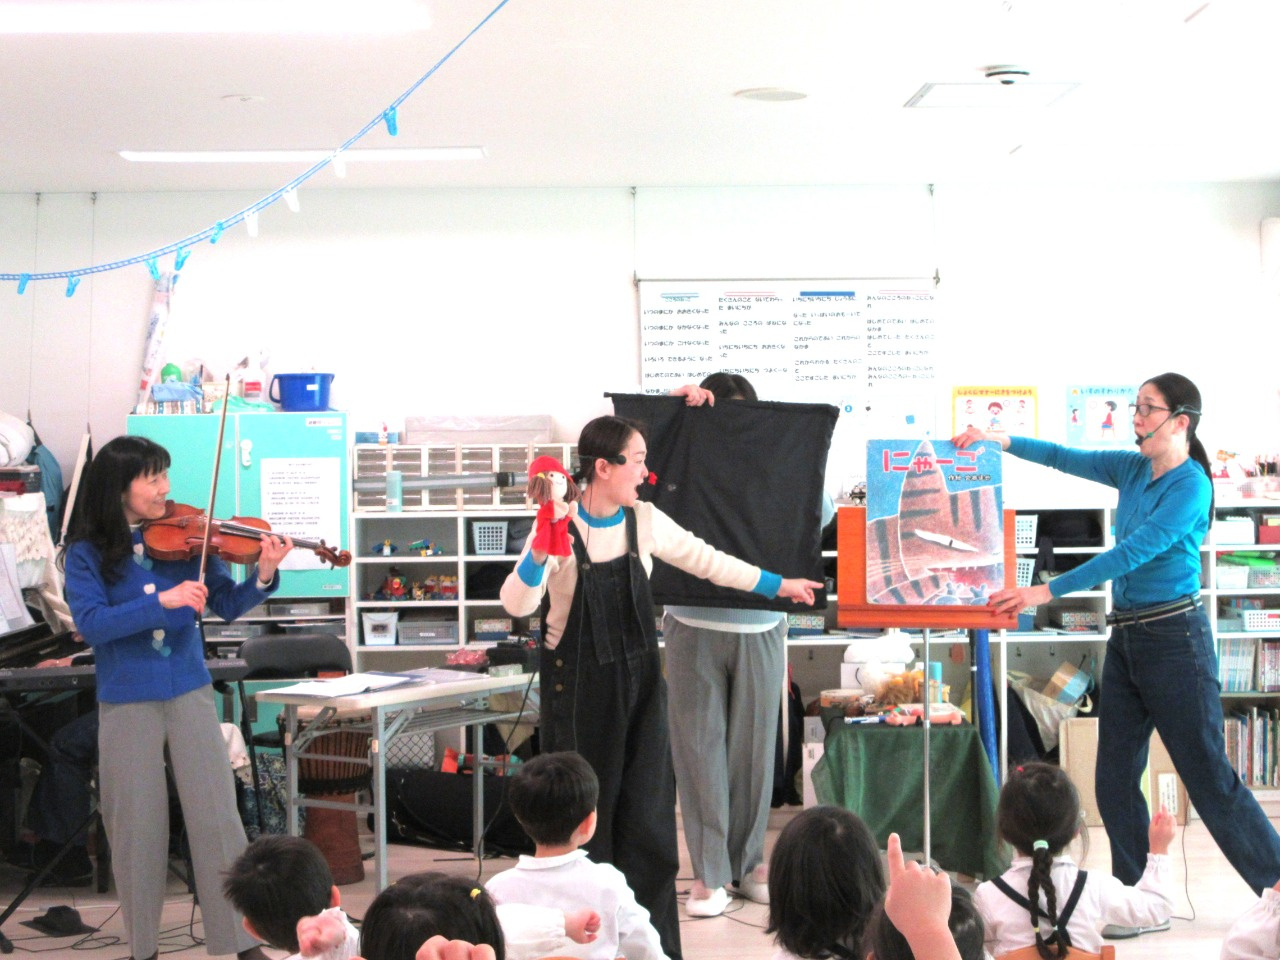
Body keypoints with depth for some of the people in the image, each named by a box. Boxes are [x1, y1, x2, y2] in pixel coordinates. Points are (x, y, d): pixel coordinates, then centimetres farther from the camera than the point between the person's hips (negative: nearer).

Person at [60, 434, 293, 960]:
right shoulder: (87, 552, -5)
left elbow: (227, 605, 2)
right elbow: (91, 623, -17)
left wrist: (262, 576, -17)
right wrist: (162, 601, -27)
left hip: (189, 693, 2)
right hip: (126, 703, -1)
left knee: (217, 819, -1)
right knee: (137, 826, 6)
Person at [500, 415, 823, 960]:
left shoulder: (644, 521, 0)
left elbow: (706, 561, 11)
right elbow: (517, 604, -17)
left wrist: (777, 585, 16)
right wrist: (540, 551, -34)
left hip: (638, 677, 4)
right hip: (579, 684, -4)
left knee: (648, 811, 2)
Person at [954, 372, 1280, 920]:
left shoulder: (1190, 486, -15)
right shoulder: (1133, 469, 9)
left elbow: (1132, 553, -22)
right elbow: (1064, 459, 13)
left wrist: (1046, 592, -24)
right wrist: (1001, 442, -3)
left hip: (1173, 637, -8)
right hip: (1125, 637, 8)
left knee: (1209, 778, -3)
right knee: (1114, 781, 8)